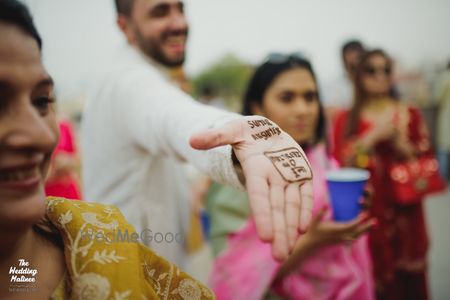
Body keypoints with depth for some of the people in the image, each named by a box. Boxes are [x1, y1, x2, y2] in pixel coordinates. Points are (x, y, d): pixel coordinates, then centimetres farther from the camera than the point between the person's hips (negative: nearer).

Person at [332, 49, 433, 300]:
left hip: (404, 212, 2)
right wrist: (373, 137, -13)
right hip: (365, 211, -1)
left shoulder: (410, 115, 7)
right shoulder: (346, 119, 4)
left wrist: (398, 143, -10)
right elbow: (340, 163, -6)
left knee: (408, 279, 4)